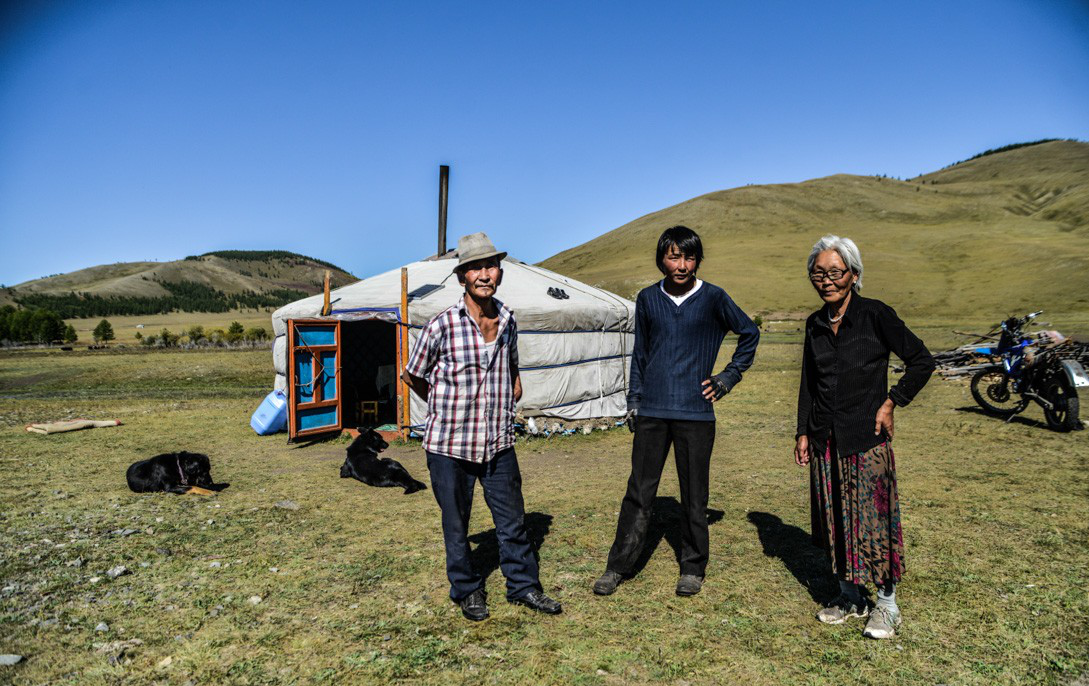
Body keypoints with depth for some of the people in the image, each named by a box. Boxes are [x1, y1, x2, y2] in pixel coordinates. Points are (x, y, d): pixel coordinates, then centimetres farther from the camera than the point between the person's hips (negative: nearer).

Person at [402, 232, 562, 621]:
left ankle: (523, 585, 30)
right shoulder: (443, 325, -13)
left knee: (513, 520, 12)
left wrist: (513, 393, 9)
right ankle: (466, 590, 31)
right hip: (450, 444, -3)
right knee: (456, 523, 11)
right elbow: (412, 376, 0)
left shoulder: (507, 322, 2)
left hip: (498, 443, 4)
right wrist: (448, 408, 8)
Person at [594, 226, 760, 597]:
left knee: (694, 495, 7)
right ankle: (618, 566, 16)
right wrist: (634, 400, 10)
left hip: (696, 413, -1)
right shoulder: (647, 299, 7)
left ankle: (693, 569, 23)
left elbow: (750, 333, 14)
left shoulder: (713, 298, 0)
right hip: (651, 413, 2)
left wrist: (727, 378, 7)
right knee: (639, 492, 5)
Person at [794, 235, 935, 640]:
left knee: (874, 517, 0)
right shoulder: (815, 324, 7)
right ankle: (850, 597, 26)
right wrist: (803, 432, 10)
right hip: (825, 440, 5)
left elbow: (922, 362, -3)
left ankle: (886, 603, 17)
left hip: (866, 437, -5)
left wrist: (892, 402, -8)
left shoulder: (875, 314, -8)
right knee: (835, 517, 11)